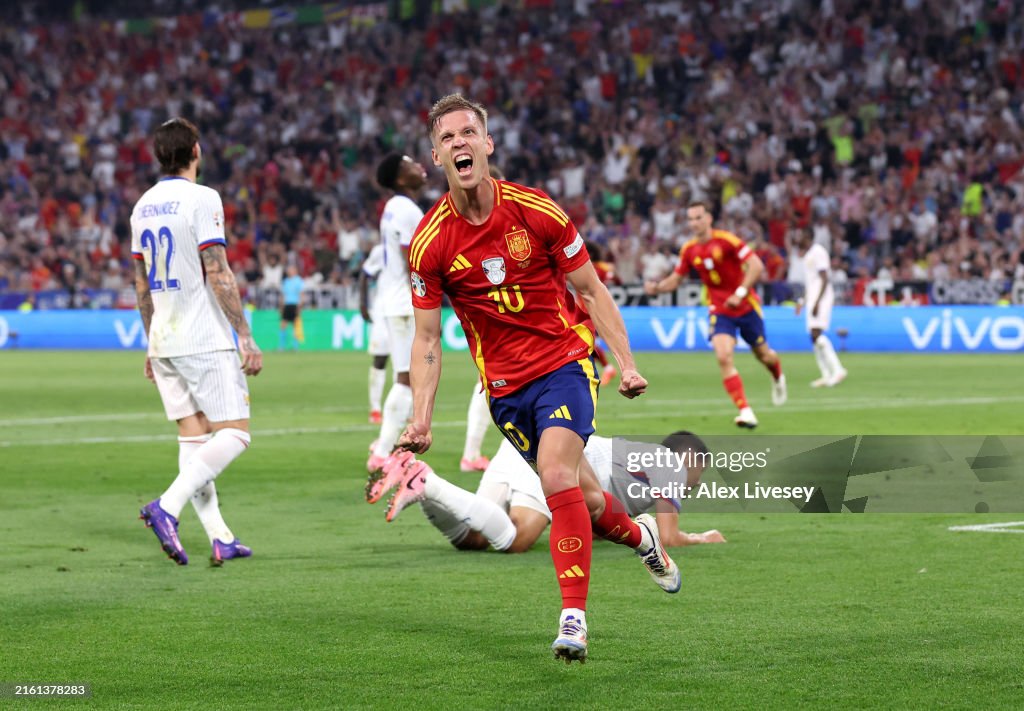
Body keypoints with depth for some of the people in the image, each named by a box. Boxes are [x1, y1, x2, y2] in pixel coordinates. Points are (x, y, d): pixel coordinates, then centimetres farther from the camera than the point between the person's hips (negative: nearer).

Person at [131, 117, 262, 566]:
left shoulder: (144, 205, 11)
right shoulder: (201, 199, -11)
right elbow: (219, 276, -15)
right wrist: (246, 338, -12)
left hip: (164, 341, 8)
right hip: (205, 340, -8)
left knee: (193, 437, 7)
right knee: (233, 434, -5)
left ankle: (220, 539, 5)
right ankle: (167, 507, -22)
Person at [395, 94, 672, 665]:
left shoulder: (536, 211, -10)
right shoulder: (430, 242, -8)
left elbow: (591, 290, 0)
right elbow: (427, 339, -1)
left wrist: (627, 362, -7)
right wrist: (421, 419, -11)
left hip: (564, 363, -2)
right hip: (504, 385, 2)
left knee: (559, 478, -24)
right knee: (582, 497, 8)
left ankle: (574, 617, -20)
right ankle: (639, 536, 42)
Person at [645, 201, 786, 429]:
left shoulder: (726, 240, -17)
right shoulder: (689, 250, -2)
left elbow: (756, 265, -20)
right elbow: (675, 279, 9)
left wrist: (740, 293, -29)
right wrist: (657, 287, -12)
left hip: (746, 306, -2)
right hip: (719, 311, 2)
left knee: (763, 354, 13)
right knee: (723, 357, -19)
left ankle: (778, 378, 51)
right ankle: (745, 412, -19)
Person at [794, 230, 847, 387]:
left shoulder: (818, 252, -10)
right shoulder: (808, 254, 20)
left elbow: (825, 279, -17)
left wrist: (817, 302, -22)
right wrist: (803, 301, 24)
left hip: (821, 298, -10)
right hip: (812, 299, 10)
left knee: (816, 333, -20)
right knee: (814, 336, 5)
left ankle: (837, 370, -21)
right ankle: (827, 375, 4)